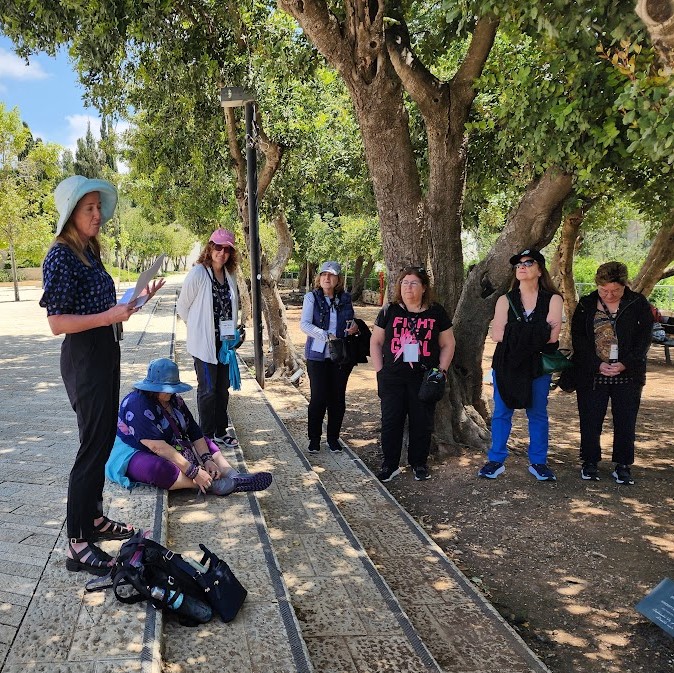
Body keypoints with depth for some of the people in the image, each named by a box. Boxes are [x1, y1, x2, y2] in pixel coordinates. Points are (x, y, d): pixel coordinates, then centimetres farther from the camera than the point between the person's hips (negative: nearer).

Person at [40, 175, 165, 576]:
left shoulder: (89, 252, 12)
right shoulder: (61, 256, -15)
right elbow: (57, 323, -19)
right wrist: (109, 317, -28)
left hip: (105, 353, 9)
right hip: (84, 357, -9)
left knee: (105, 440, 16)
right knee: (94, 446, -5)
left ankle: (94, 518, 31)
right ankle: (77, 544, 4)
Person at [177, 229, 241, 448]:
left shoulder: (230, 274, 4)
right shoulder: (198, 273, -14)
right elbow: (183, 306, -5)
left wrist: (233, 331, 12)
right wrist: (198, 327, 4)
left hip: (224, 340, 6)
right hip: (204, 341, -6)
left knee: (223, 388, 14)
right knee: (208, 389, 1)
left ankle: (220, 432, 27)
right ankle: (206, 436, 14)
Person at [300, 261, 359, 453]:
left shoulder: (345, 298, 8)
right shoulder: (312, 297, -2)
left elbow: (351, 322, 21)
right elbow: (304, 324, -12)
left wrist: (354, 326, -4)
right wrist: (326, 336, -22)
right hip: (318, 355, -3)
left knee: (338, 398, 7)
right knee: (318, 398, -1)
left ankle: (333, 438, 21)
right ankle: (314, 439, 13)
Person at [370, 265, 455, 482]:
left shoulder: (436, 312, 3)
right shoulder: (389, 311, 3)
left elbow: (447, 344, 8)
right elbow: (375, 342, 7)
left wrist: (441, 371, -1)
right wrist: (380, 371, 0)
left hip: (424, 379, 0)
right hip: (392, 379, 0)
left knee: (422, 423, 7)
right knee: (391, 422, 4)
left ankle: (419, 464, 23)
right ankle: (390, 465, 17)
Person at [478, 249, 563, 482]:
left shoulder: (552, 299, 1)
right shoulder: (505, 300, 5)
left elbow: (552, 336, -12)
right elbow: (497, 335, -7)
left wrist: (513, 334, -12)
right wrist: (535, 336, -13)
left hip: (538, 365, -1)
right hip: (506, 364, 1)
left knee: (538, 414, 8)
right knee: (501, 413, 6)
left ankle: (538, 462, 20)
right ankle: (496, 460, 15)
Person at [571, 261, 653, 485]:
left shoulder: (638, 304, 0)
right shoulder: (586, 305, 1)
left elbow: (644, 338, -2)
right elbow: (578, 338, -2)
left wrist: (625, 363, -15)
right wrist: (597, 364, -14)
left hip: (627, 375, 0)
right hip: (592, 375, 0)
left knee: (625, 422, 5)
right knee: (590, 420, 5)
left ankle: (623, 466, 17)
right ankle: (590, 462, 19)